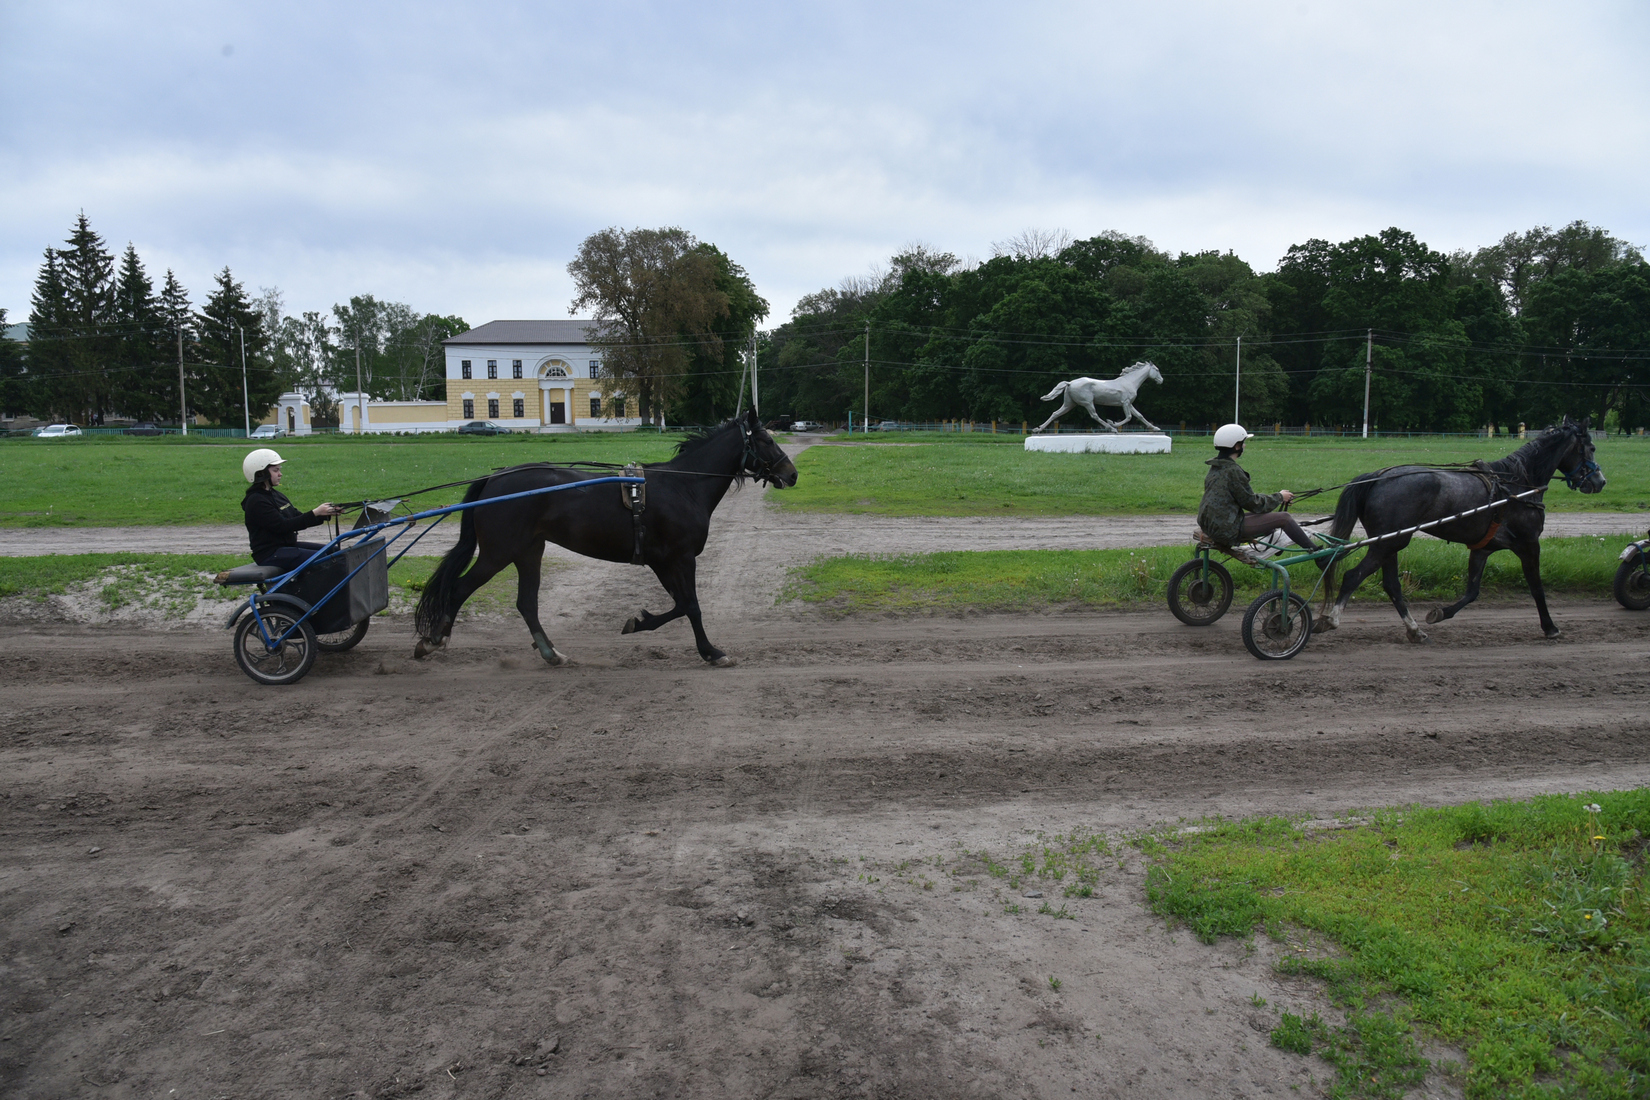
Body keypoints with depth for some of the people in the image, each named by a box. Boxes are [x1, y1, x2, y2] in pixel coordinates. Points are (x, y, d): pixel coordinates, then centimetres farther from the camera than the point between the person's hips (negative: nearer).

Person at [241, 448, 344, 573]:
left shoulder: (276, 495, 14)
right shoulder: (256, 501, -15)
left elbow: (299, 519, 11)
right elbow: (282, 526, -23)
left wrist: (327, 513, -5)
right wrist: (315, 513, -25)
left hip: (287, 546, 10)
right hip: (271, 554, -10)